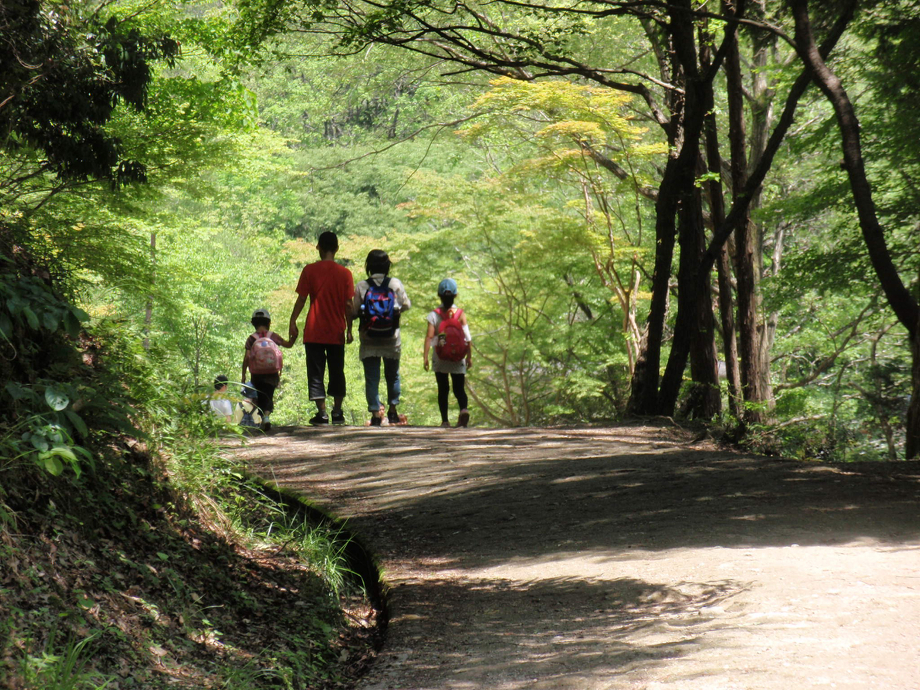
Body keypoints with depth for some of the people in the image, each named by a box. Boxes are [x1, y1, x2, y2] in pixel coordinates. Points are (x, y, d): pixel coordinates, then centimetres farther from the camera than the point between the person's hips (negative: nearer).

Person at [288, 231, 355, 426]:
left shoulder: (310, 270, -5)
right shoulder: (345, 273, -1)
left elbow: (301, 299, -5)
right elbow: (348, 304, 0)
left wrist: (293, 322, 4)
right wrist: (349, 329, 7)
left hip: (314, 331, -2)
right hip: (337, 332, 2)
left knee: (316, 373, 2)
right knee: (337, 372, 13)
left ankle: (322, 413, -5)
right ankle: (337, 412, 14)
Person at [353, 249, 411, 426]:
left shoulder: (361, 287, -7)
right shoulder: (395, 284, -5)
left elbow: (353, 312, -6)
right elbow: (406, 305, 2)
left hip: (368, 340, -1)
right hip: (391, 339, 1)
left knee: (371, 378, 3)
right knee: (392, 375, 18)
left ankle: (376, 413, -3)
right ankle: (392, 411, 24)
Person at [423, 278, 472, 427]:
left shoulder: (434, 315, -3)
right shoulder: (461, 314, -1)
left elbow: (429, 336, -9)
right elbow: (467, 337, -5)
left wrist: (425, 357, -8)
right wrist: (469, 356, 2)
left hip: (439, 359, 0)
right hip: (458, 359, 0)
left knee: (443, 390, 10)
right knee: (459, 389, 4)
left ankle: (445, 420, 6)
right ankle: (464, 409, -24)